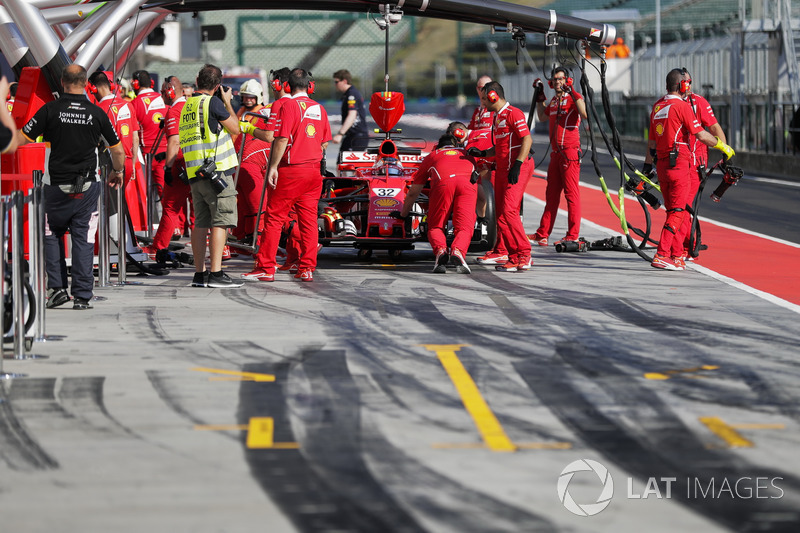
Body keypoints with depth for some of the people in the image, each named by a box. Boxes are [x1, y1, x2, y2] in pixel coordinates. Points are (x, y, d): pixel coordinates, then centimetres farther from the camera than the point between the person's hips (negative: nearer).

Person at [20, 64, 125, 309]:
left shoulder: (50, 110, -6)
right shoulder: (97, 113, -1)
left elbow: (20, 140, -6)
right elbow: (118, 151, 8)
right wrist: (117, 173, 27)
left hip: (56, 186, -1)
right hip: (87, 187, 1)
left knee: (51, 234, 16)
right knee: (83, 240, 4)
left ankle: (57, 287, 5)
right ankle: (82, 296, 2)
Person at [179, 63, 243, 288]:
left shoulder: (187, 106, 13)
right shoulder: (212, 102, -9)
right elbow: (235, 128, -2)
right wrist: (227, 102, 10)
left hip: (195, 174, 7)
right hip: (217, 169, -7)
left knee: (201, 223, 10)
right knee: (220, 222, -6)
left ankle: (200, 273, 10)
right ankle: (216, 274, -11)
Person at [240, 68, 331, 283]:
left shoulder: (289, 106, -10)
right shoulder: (319, 108, 9)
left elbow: (282, 139, -16)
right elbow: (325, 142, 14)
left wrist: (273, 166, -13)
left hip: (291, 170, -6)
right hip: (313, 170, 6)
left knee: (275, 218, 0)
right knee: (309, 220, 7)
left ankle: (266, 267, 0)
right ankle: (307, 268, 6)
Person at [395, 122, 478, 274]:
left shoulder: (432, 156, 37)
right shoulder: (468, 155, 41)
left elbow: (413, 193, 41)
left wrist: (403, 214, 57)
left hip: (443, 184, 0)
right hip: (468, 185, 1)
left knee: (435, 227, 10)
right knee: (464, 227, -3)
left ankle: (440, 250, -21)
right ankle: (458, 251, -34)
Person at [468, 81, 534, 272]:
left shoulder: (513, 114, -10)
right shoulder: (497, 118, 20)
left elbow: (527, 140, -18)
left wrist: (517, 165, -24)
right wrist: (482, 154, 16)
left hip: (518, 169, -10)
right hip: (502, 168, 10)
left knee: (508, 211, -17)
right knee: (501, 212, 6)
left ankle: (523, 256, -16)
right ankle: (513, 254, 10)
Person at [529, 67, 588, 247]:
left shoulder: (573, 98, -7)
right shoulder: (553, 101, 17)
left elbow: (585, 114, -26)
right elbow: (542, 117, 34)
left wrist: (573, 93, -27)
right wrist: (539, 97, 26)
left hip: (570, 152, -8)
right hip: (555, 154, 8)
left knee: (571, 193, -7)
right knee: (551, 194, 13)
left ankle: (573, 236, -6)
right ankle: (543, 234, 18)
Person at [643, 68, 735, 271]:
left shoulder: (657, 107, 13)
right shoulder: (682, 106, -11)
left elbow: (652, 139, 21)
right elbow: (701, 135, -12)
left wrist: (647, 164, 30)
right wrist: (723, 147, -1)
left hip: (661, 164, 8)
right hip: (678, 163, -8)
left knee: (672, 211, 14)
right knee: (677, 213, -6)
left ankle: (676, 256, 15)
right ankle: (661, 256, -14)